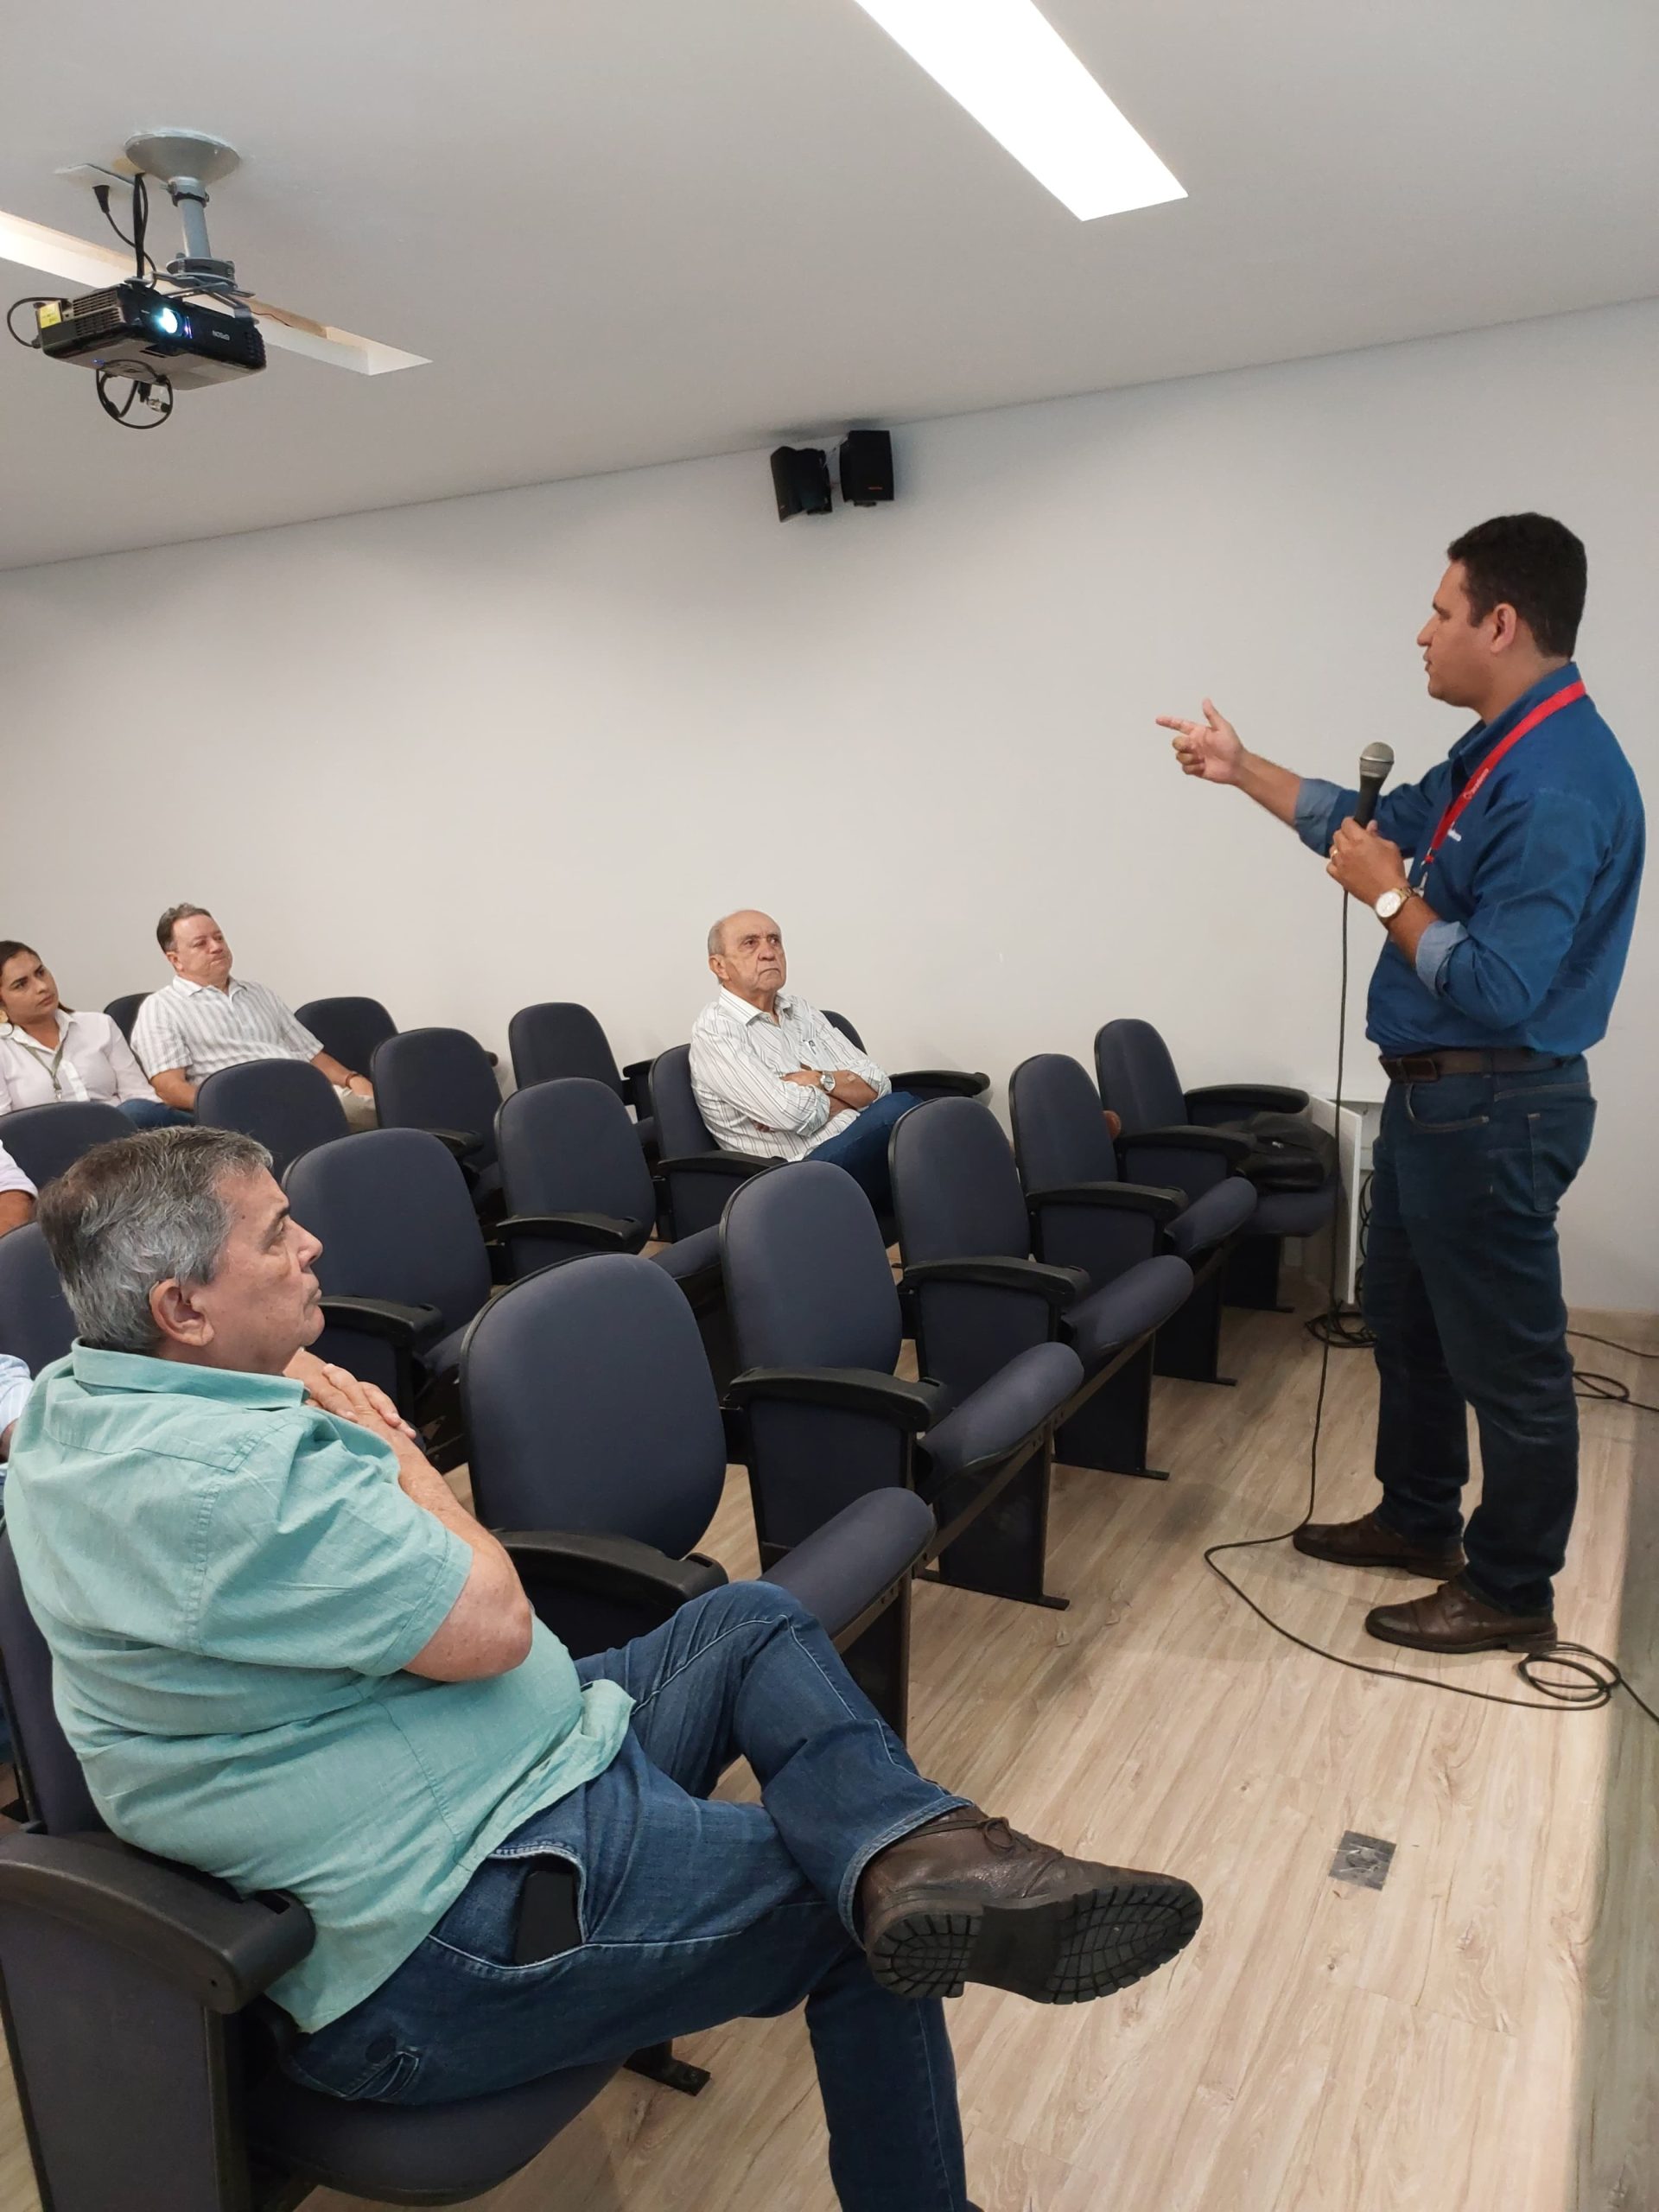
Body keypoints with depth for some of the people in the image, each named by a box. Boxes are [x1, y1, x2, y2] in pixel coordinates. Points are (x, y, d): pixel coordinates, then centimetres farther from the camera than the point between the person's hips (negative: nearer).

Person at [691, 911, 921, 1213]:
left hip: (863, 1149, 7)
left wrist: (820, 1080, -5)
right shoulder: (714, 1032, -2)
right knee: (897, 1110, -33)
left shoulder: (802, 1011, 20)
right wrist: (847, 1096, 3)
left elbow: (877, 1084, 12)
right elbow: (792, 1112, -15)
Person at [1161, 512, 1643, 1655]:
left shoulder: (1558, 785, -24)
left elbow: (1496, 989, -28)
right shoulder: (1495, 750, 7)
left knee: (1505, 1354, 5)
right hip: (1436, 1095, 11)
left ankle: (1511, 1593, 22)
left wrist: (1386, 897, -15)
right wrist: (1243, 769, 24)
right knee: (1408, 1318, 22)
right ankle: (1419, 1519, 41)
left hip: (1491, 1111, -10)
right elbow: (1380, 825, 22)